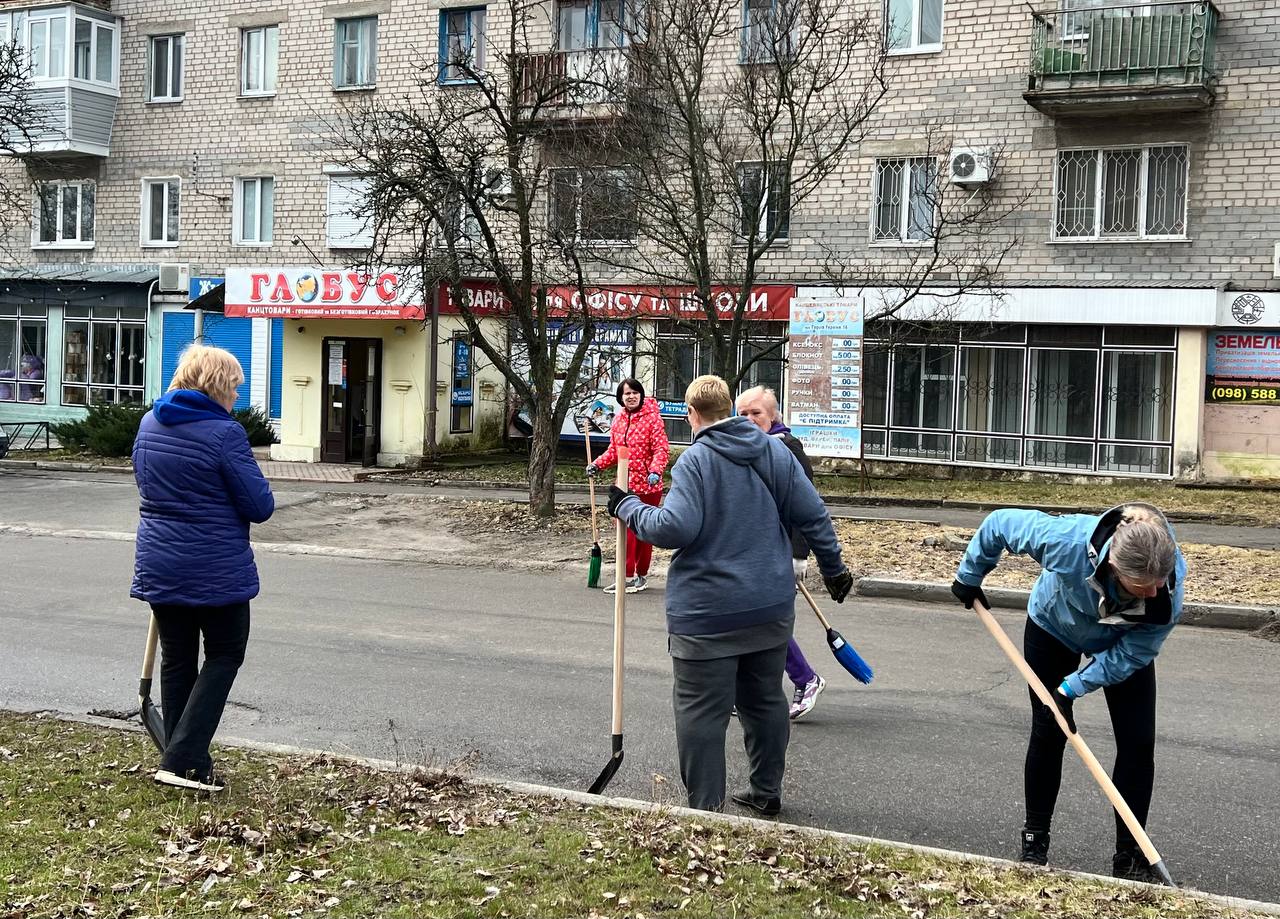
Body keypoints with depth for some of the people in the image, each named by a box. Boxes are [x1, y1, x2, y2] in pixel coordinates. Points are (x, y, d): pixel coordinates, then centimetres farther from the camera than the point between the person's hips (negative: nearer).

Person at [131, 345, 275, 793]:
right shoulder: (224, 433, -17)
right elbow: (260, 505, -13)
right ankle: (183, 760, 0)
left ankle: (185, 763, 23)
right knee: (224, 656, 9)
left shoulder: (149, 423, 5)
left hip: (159, 566, 6)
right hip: (216, 570, -6)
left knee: (177, 660, 16)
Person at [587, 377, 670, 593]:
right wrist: (597, 464, 5)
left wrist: (656, 471, -29)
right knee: (626, 529, 5)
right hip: (626, 484, 6)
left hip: (647, 485, -5)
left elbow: (661, 449, -15)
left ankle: (641, 575, 15)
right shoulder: (618, 421, 10)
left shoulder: (652, 418, -9)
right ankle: (627, 576, 12)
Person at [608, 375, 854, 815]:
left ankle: (705, 808, 6)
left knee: (702, 711, 2)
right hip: (772, 607, 6)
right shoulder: (776, 451, 5)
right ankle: (766, 792, 31)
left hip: (708, 616, -6)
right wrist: (834, 568, 18)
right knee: (765, 700, 19)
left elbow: (675, 528, -21)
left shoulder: (695, 460, -13)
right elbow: (813, 515, 6)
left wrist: (627, 507, -6)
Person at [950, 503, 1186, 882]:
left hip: (1122, 640, 1)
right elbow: (1000, 523, -26)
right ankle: (1034, 842, 17)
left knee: (1138, 743, -6)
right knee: (1049, 733, 1)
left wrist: (1072, 688, -30)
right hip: (1054, 627, -1)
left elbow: (1129, 655, -26)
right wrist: (970, 577, -10)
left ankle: (1129, 857, 5)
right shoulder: (1068, 541, -44)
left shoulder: (1168, 593, -38)